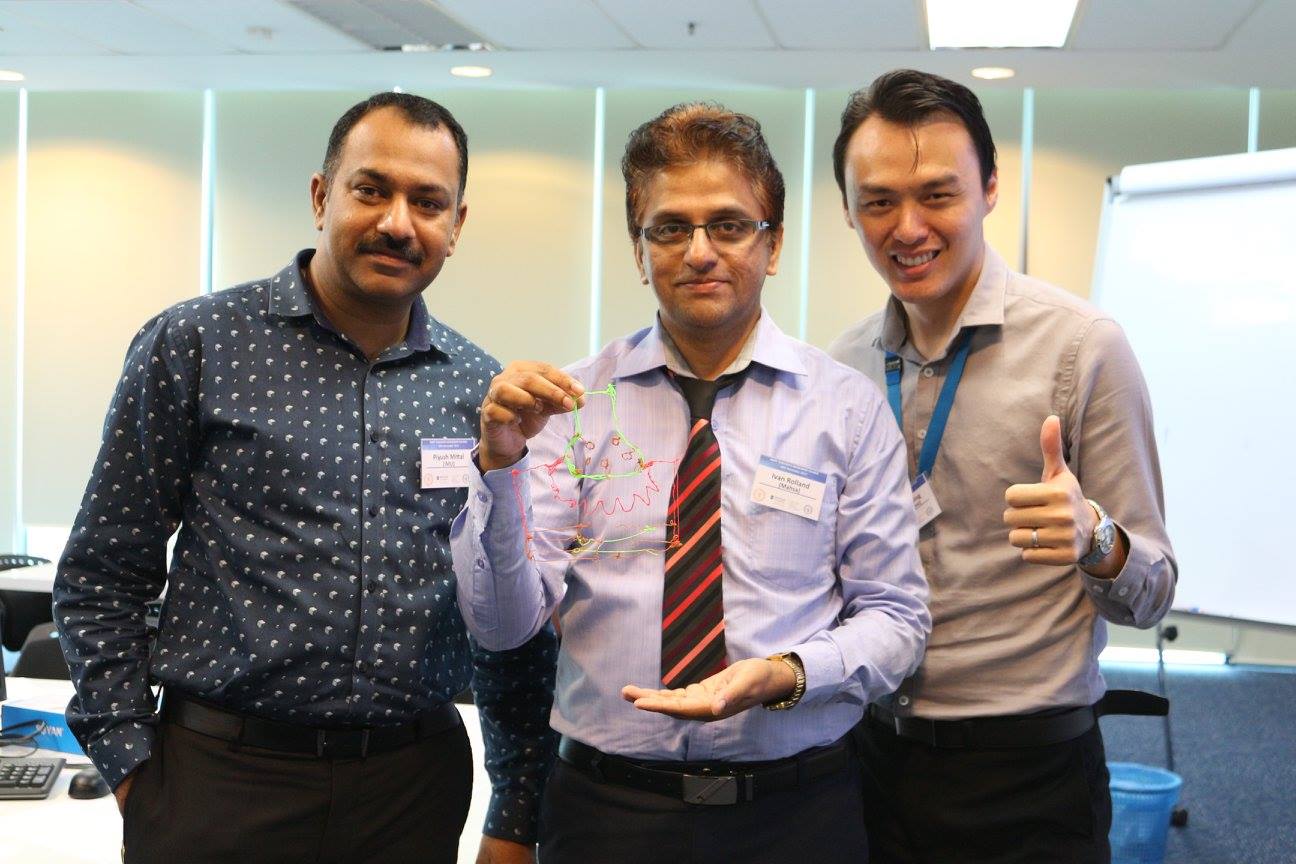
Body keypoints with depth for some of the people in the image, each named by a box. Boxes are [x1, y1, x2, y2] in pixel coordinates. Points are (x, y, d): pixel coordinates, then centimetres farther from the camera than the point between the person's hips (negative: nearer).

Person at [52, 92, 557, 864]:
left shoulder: (484, 392, 5)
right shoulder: (198, 346, -3)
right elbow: (102, 580, -1)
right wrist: (132, 764, -5)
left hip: (414, 786, 3)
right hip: (220, 775, -2)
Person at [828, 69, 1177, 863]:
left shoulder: (1082, 345, -10)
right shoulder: (846, 362, 3)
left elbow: (1150, 593, -9)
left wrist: (1093, 541, -29)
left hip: (1023, 775, -4)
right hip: (870, 755, 4)